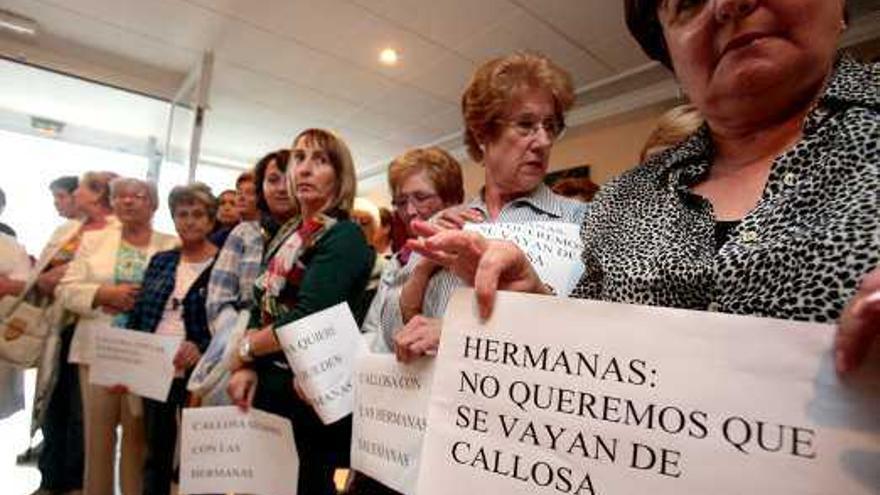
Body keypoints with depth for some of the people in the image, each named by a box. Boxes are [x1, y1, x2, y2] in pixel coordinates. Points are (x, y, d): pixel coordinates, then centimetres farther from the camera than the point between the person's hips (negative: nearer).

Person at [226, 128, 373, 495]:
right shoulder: (286, 233, 10)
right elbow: (261, 306, 10)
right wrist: (245, 367, -4)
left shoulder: (344, 237, -14)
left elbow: (307, 319, -23)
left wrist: (244, 349, -9)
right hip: (267, 382, 8)